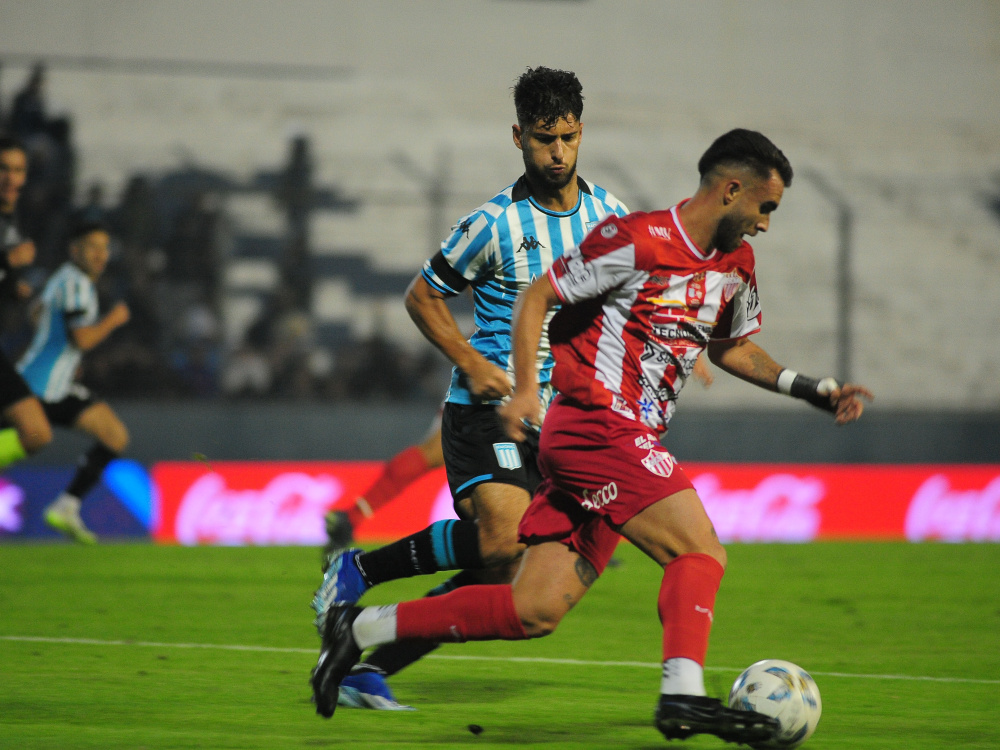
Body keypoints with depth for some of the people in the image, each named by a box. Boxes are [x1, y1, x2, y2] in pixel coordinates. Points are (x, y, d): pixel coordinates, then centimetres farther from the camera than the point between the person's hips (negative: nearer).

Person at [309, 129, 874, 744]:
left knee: (536, 612, 3)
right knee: (702, 554, -19)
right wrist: (525, 390, -15)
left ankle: (360, 628, 10)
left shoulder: (735, 264, 14)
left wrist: (812, 389, 19)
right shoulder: (636, 241, -11)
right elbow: (537, 298, -6)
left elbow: (732, 347, 30)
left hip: (631, 442, 8)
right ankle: (684, 695, -28)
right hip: (596, 424, -8)